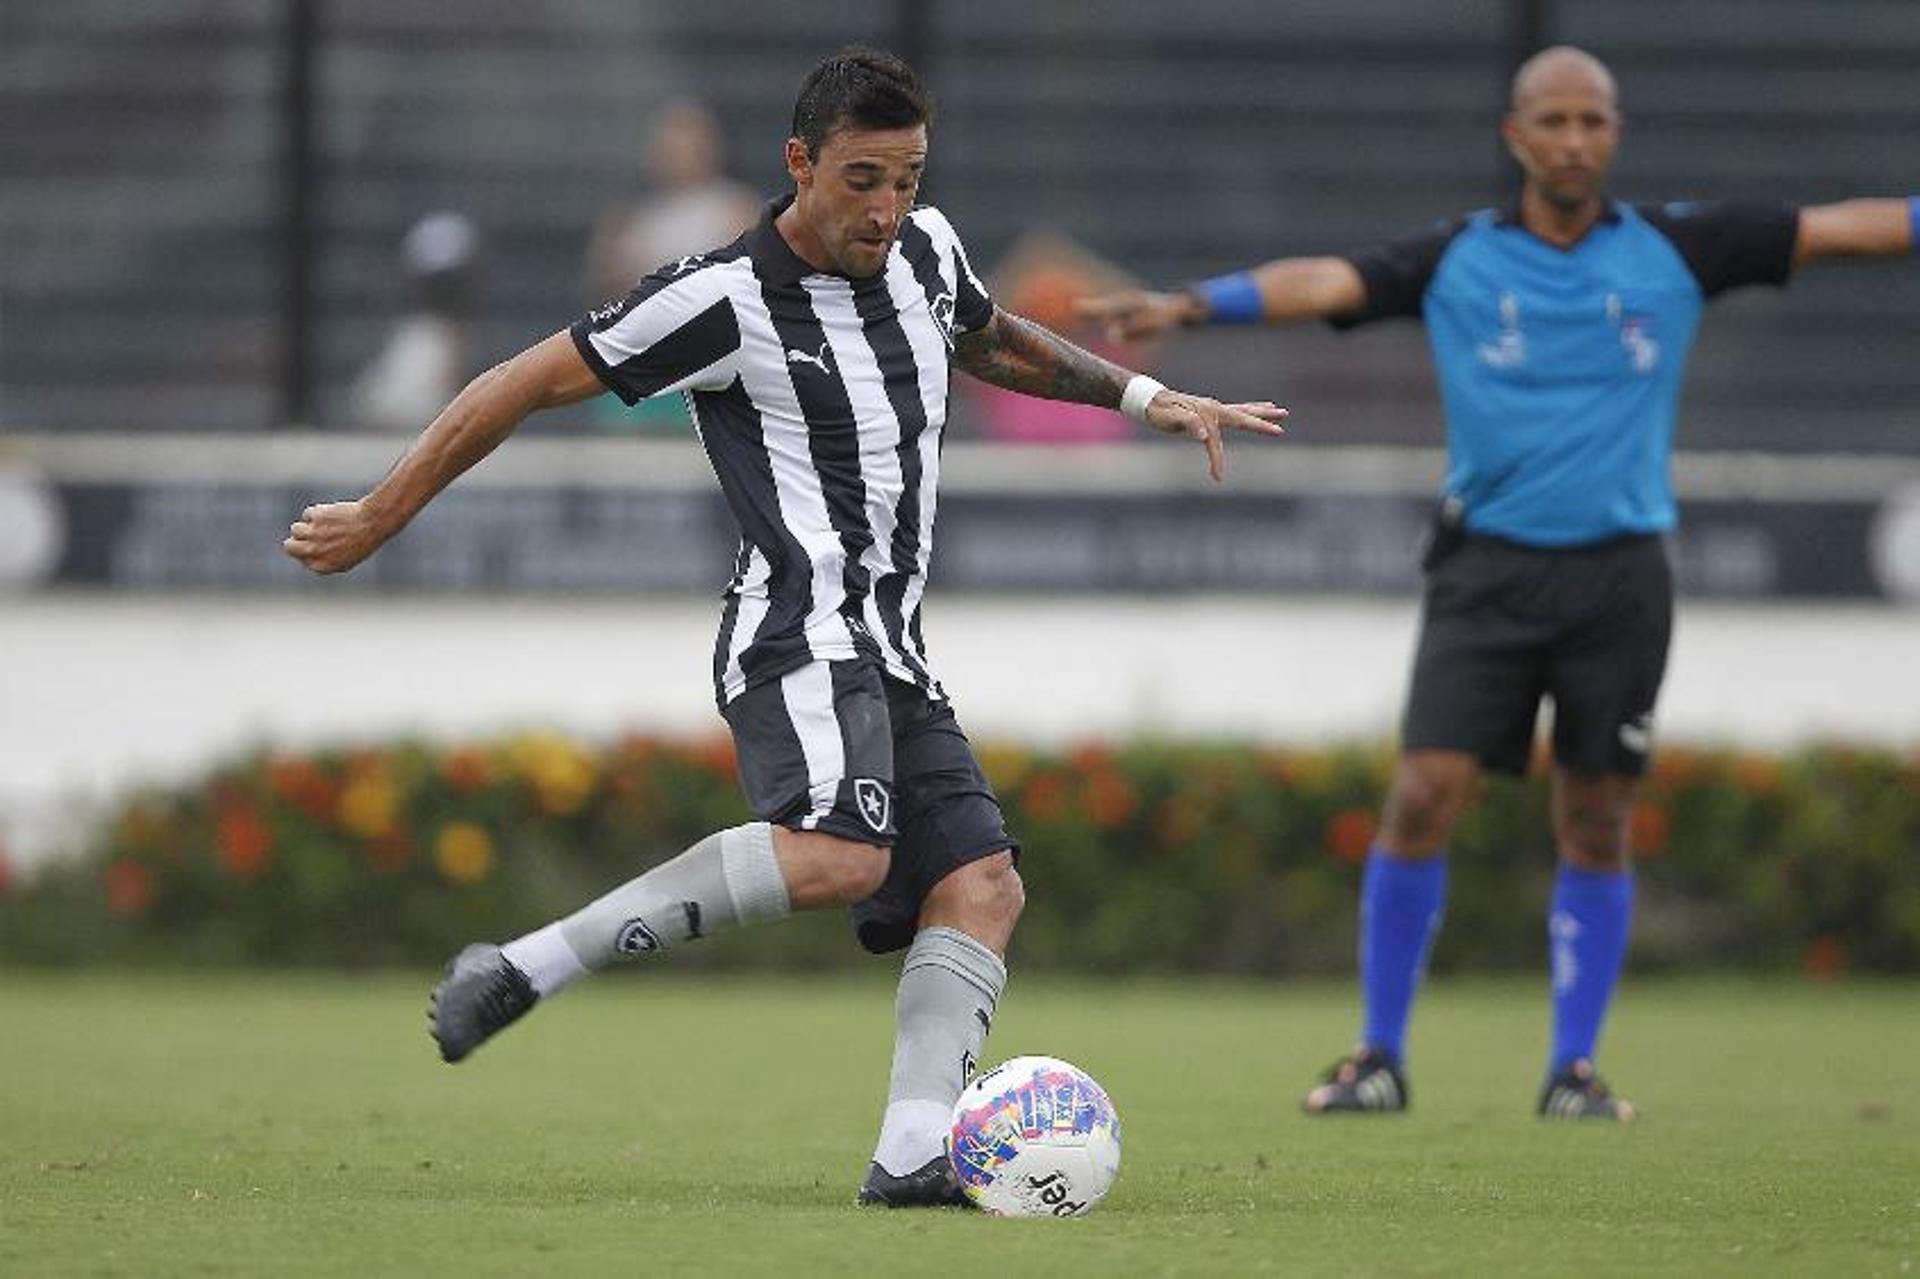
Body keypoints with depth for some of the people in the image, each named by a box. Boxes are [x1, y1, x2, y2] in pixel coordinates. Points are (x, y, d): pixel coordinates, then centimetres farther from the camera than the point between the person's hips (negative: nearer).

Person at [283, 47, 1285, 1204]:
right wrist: (380, 518, 2)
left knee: (982, 886, -12)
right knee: (840, 851, -33)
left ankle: (912, 1153, -24)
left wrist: (1148, 398, 32)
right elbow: (532, 382, -2)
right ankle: (522, 972, -29)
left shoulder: (924, 252, 14)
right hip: (801, 636, -8)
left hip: (891, 655, 9)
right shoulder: (726, 301, -10)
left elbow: (993, 341, 39)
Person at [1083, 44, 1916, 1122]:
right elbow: (1322, 283, -9)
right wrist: (1189, 304, -23)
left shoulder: (1672, 250, 5)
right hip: (1490, 568, -1)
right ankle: (1381, 1056, 2)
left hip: (1619, 575, 1)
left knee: (1596, 823, 3)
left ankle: (1575, 1067, 14)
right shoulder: (1456, 262, 2)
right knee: (1425, 798, -9)